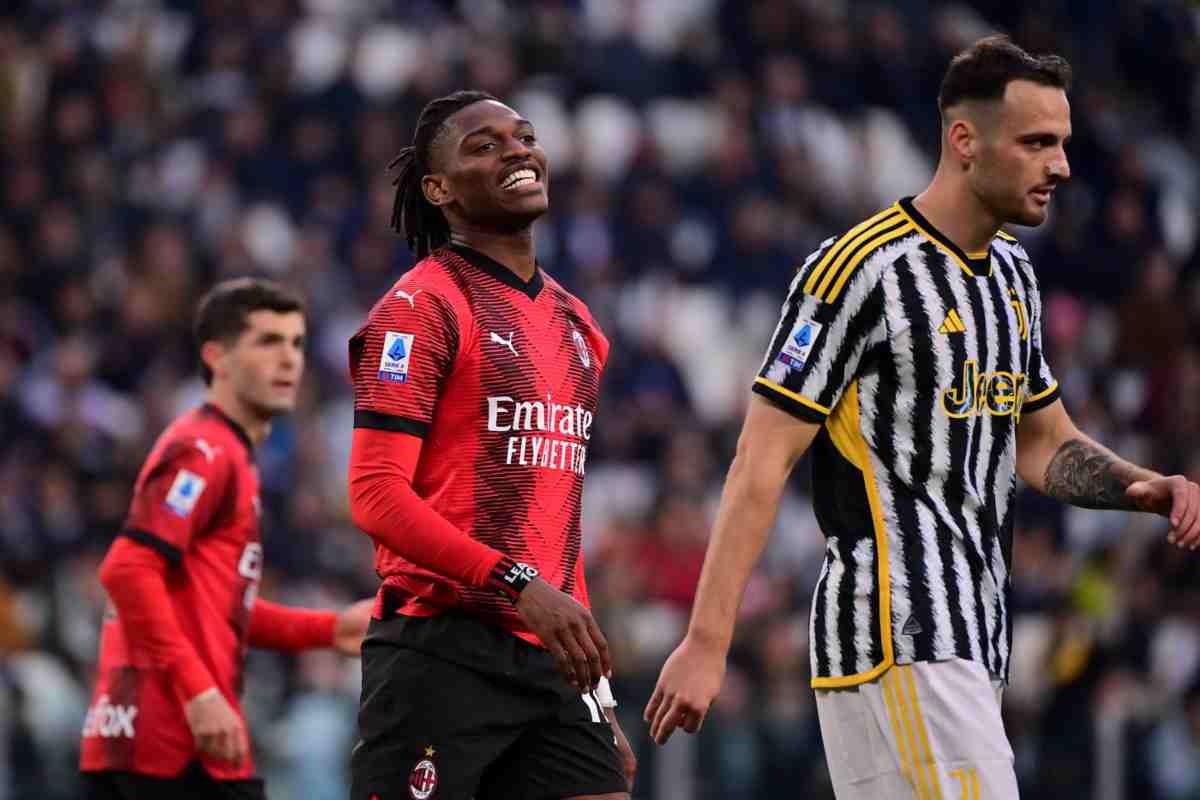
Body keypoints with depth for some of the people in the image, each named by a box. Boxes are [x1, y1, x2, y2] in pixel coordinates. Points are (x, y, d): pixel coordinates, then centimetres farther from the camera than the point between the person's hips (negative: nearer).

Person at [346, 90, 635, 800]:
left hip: (548, 662, 7)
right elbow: (377, 496, -14)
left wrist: (597, 695, 21)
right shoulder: (424, 306, -5)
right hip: (441, 655, -7)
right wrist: (518, 584, -23)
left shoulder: (578, 326, 20)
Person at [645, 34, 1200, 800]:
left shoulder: (1011, 271, 16)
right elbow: (762, 464, -12)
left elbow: (1044, 442, 27)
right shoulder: (862, 269, -11)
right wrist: (706, 643, -17)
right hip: (897, 640, -9)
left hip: (974, 639, 9)